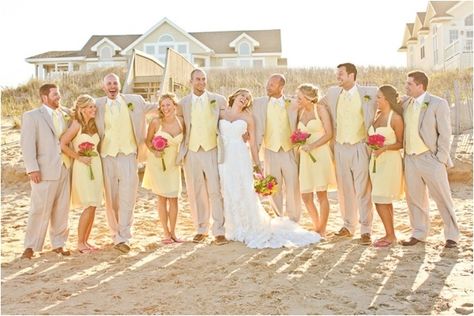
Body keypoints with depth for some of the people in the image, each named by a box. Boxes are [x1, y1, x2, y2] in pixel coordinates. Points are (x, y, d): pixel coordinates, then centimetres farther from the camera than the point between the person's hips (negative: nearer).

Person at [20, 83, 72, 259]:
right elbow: (27, 144, -7)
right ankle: (30, 246, 8)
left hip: (65, 169, 5)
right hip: (45, 171, -5)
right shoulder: (31, 116, -1)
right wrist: (32, 169, -15)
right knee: (40, 210, -4)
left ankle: (58, 243, 20)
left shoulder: (66, 114, 13)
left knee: (62, 209, 9)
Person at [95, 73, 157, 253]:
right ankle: (116, 234, 18)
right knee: (111, 198, 6)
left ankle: (123, 237, -6)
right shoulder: (98, 105, 6)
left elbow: (148, 107, 23)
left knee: (127, 197, -9)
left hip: (128, 155, -1)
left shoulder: (135, 101, 6)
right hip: (107, 156, 1)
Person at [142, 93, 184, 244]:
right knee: (162, 198, 2)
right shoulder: (156, 122, -12)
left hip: (173, 163, 2)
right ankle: (166, 233, 10)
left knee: (174, 198, 3)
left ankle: (173, 232, 14)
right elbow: (148, 141, -1)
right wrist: (154, 151, -17)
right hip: (157, 162, -2)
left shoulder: (181, 121, -5)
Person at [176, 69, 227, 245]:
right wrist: (180, 151, 6)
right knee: (196, 194, 8)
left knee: (216, 192, -5)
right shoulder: (183, 103, 7)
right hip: (192, 153, 2)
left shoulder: (219, 100, 3)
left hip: (212, 151, -2)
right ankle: (201, 229, 20)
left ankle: (219, 231, 2)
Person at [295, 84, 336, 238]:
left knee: (321, 194, -2)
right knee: (305, 195, 2)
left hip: (320, 154, -5)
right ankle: (316, 225, 23)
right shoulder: (300, 112, 11)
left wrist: (312, 146, -18)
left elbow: (329, 134, -9)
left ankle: (322, 230, 11)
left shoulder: (321, 110, -5)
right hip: (305, 156, 5)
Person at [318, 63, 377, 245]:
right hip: (340, 148, 4)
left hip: (360, 147, -4)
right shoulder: (332, 93, 7)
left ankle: (365, 231, 5)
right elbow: (319, 104, 24)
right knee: (344, 190, 11)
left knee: (363, 191, -3)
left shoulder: (369, 93, -4)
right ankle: (348, 225, 24)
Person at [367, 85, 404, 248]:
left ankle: (390, 235, 3)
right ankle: (390, 234, 19)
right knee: (385, 201, 11)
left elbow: (400, 143, -9)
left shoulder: (396, 118, -12)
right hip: (376, 160, 8)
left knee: (380, 201, -8)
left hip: (389, 161, -8)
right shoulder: (377, 115, 10)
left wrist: (384, 147, -21)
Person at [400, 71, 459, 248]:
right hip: (410, 159, 5)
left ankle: (452, 236, 13)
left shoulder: (438, 104, -7)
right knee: (414, 198, 10)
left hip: (430, 159, -5)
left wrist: (440, 159, -12)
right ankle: (419, 234, 22)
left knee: (443, 198, 1)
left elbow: (445, 133, -8)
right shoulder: (405, 104, 8)